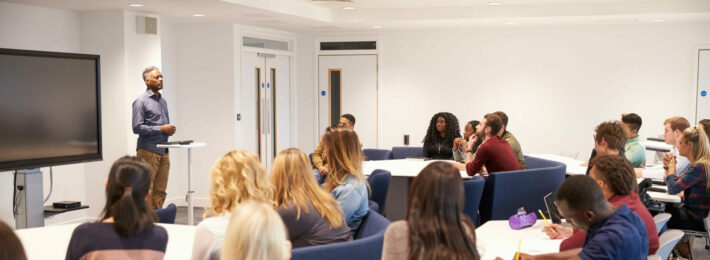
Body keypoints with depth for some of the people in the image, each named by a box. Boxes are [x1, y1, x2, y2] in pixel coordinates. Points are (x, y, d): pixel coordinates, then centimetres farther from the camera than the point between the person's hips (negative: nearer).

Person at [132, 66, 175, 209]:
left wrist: (170, 129, 4)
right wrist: (161, 129, -16)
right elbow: (137, 128, -14)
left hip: (163, 151, 7)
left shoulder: (162, 100, 17)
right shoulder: (141, 101, -7)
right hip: (148, 151, -7)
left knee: (160, 191, 8)